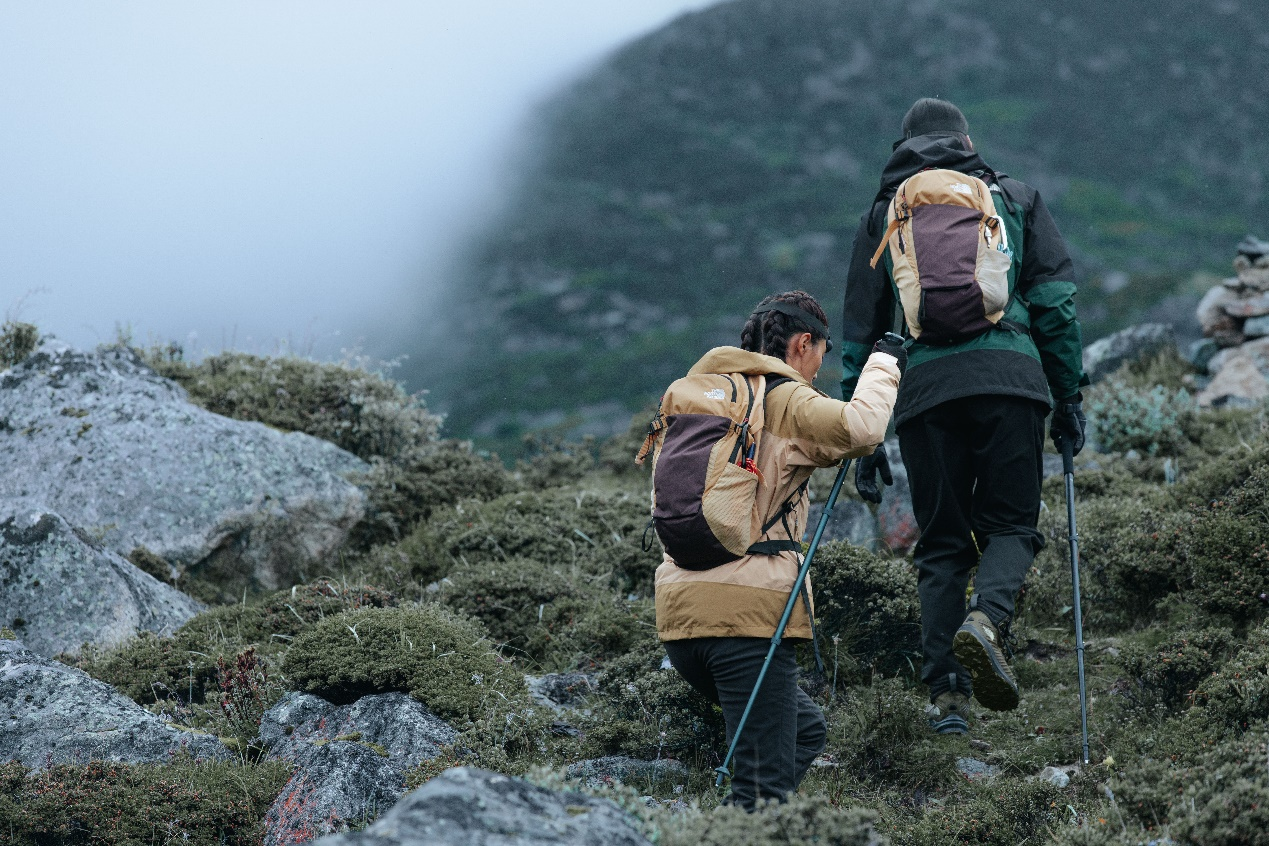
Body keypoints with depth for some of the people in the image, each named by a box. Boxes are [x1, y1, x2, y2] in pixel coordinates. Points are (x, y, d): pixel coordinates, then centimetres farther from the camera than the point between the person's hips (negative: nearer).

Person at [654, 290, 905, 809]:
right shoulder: (785, 400, -4)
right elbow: (860, 429, -21)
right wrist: (883, 363, -3)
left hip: (679, 608, 8)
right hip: (747, 609, -8)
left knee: (806, 732, 24)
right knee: (764, 789, -6)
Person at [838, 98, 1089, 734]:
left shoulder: (882, 216, 21)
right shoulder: (1015, 199, 19)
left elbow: (860, 330, 18)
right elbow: (1055, 301, 9)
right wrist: (1069, 397, 12)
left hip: (923, 389, 1)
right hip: (1009, 374, -1)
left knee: (942, 543, 9)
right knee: (1010, 522, 7)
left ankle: (946, 691, -3)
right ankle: (988, 619, -25)